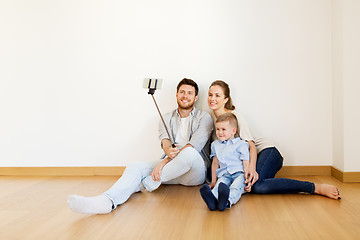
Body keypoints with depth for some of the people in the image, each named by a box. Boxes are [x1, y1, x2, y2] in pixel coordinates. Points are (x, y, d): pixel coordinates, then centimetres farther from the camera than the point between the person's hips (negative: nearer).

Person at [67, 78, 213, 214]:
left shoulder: (204, 118, 5)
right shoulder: (167, 118, 16)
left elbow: (193, 146, -11)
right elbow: (165, 141, -4)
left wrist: (165, 161, -22)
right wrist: (169, 151, -31)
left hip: (195, 171, -3)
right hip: (171, 167, 4)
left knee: (189, 153, -37)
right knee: (135, 166, -21)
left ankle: (147, 183, -22)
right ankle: (107, 201, -47)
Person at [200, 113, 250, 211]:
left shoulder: (241, 144, 8)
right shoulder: (215, 145, 22)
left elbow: (246, 163, 3)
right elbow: (215, 163, 25)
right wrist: (213, 181, 20)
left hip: (239, 174, -2)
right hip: (224, 175, 2)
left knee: (236, 187, -36)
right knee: (219, 185, -32)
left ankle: (227, 201, -66)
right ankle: (212, 199, -64)